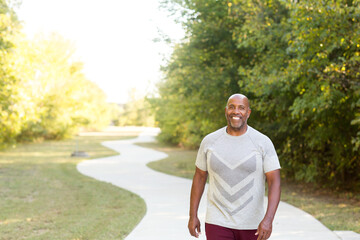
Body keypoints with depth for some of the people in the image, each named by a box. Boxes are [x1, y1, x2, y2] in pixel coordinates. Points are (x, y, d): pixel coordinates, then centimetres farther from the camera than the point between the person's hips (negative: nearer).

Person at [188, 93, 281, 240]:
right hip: (218, 223, 0)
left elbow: (275, 182, -13)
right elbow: (199, 177, 9)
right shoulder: (209, 141, -1)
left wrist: (268, 219, -26)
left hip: (251, 225, 0)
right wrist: (193, 215, 8)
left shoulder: (263, 143, -7)